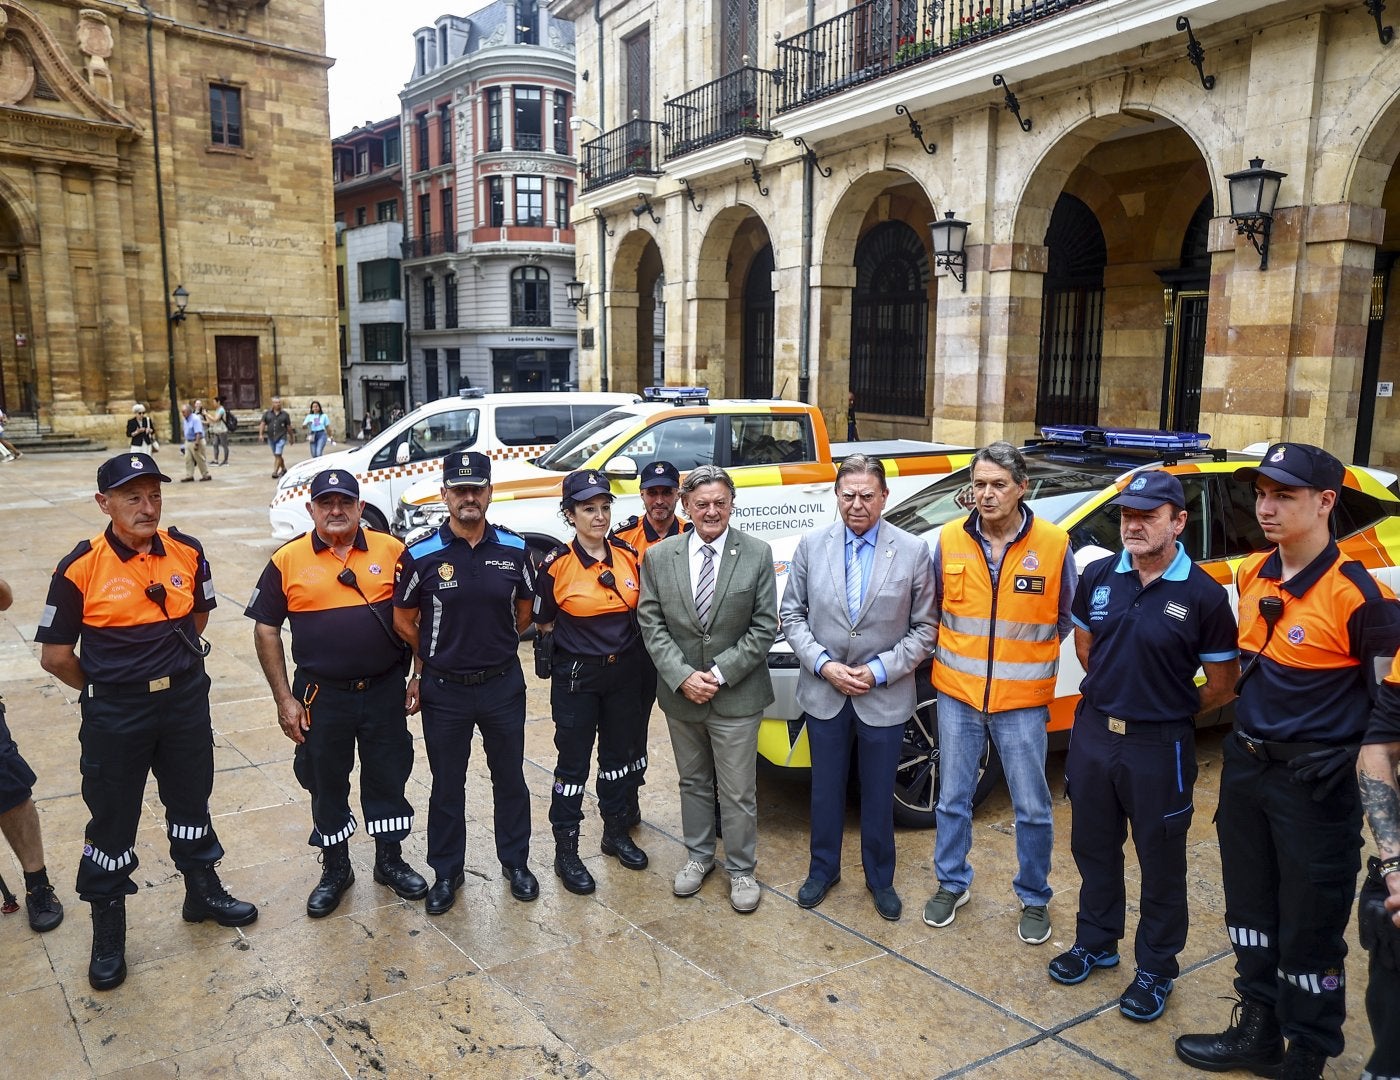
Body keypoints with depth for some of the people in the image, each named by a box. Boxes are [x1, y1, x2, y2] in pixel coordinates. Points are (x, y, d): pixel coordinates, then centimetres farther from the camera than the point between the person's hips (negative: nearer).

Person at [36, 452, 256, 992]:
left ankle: (203, 892, 39)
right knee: (111, 823, 8)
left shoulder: (187, 552, -5)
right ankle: (107, 934, 25)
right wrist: (104, 688, 5)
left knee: (191, 802, 19)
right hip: (115, 715, -3)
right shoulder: (81, 568, -15)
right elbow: (56, 655, -8)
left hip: (186, 700, 3)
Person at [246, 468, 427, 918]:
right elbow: (266, 631, -1)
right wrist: (284, 699, -4)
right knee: (326, 784, 13)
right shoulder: (287, 561, -4)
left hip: (385, 691, 0)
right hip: (322, 696, 0)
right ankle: (335, 869, 32)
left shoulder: (392, 552, -3)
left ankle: (390, 860, 33)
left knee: (388, 778, 13)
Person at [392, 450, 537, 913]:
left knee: (510, 778, 15)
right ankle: (446, 872, 30)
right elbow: (403, 620, 3)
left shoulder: (514, 549, -4)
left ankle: (516, 862, 33)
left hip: (503, 683, 2)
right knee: (447, 785, 13)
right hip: (444, 689, -1)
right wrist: (435, 656, 10)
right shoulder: (421, 555, -10)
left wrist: (495, 646, 10)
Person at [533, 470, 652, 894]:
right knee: (573, 763, 5)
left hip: (625, 670, 4)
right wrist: (580, 638, -6)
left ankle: (616, 833, 36)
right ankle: (565, 851, 19)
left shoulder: (629, 555, -2)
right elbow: (543, 623, -3)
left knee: (618, 754, 18)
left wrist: (620, 640, 1)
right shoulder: (557, 565, -13)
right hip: (576, 676, -4)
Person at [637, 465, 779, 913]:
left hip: (737, 695, -2)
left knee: (737, 791, 7)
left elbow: (764, 626, -8)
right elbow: (652, 625, -3)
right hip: (680, 692, 2)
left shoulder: (757, 555, -8)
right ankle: (698, 855, 38)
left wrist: (720, 674, -15)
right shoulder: (659, 557, -3)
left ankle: (741, 869, 26)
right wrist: (683, 676, -14)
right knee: (693, 781, 20)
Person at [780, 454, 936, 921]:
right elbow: (792, 614, 1)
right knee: (826, 790, 17)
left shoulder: (913, 551, -8)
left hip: (884, 698, -1)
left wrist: (880, 671, -14)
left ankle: (879, 878, 36)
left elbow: (924, 628, -4)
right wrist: (823, 664, -12)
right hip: (824, 694, 1)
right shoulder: (812, 545, -3)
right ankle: (823, 869, 38)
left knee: (878, 795, 15)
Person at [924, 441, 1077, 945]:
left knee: (1032, 809, 11)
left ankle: (1034, 898, 31)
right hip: (957, 695, 2)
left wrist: (1026, 655, 5)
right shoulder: (950, 539, -5)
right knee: (952, 800, 15)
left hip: (1022, 701, -1)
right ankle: (952, 883, 35)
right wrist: (958, 652, 7)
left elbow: (1066, 618, 5)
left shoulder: (1053, 543, -9)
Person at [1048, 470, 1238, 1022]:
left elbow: (1222, 685, -5)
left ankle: (1156, 969, 30)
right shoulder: (1098, 576, -2)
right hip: (1093, 733, 4)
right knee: (1094, 848, 19)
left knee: (1161, 864, 12)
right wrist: (1113, 693, 12)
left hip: (1159, 747, -4)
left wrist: (1167, 712, 5)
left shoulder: (1203, 595, -14)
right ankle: (1096, 941, 39)